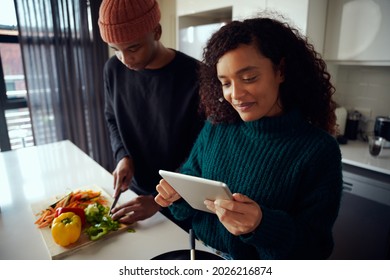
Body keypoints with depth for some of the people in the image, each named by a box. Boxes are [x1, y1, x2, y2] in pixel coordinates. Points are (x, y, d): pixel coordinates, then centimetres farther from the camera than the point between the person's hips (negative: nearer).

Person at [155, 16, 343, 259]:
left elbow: (315, 247, -19)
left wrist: (261, 225, -37)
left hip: (267, 272, -2)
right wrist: (178, 193, -22)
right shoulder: (215, 127, -11)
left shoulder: (319, 150, -20)